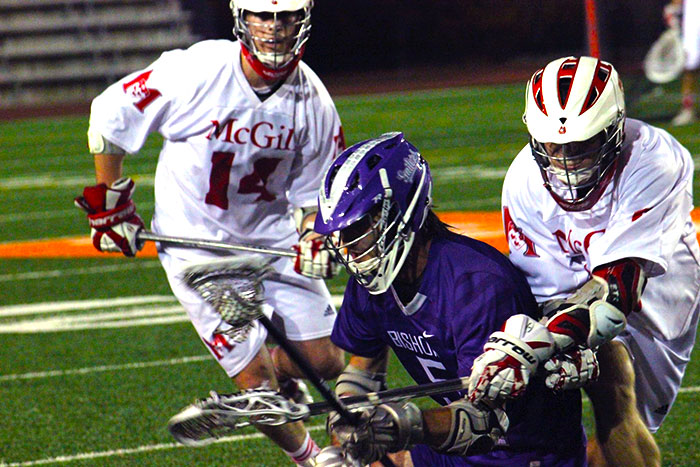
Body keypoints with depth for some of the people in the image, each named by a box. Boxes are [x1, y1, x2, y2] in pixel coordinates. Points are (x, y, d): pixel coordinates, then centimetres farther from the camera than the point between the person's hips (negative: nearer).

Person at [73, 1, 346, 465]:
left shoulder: (312, 100, -8)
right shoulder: (196, 73, -22)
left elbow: (314, 190, 6)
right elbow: (108, 117, -8)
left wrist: (315, 238, -15)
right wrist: (110, 204, 0)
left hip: (271, 236, 4)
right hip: (197, 246, -4)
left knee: (326, 362, 1)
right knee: (258, 382, -8)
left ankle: (279, 369, 35)